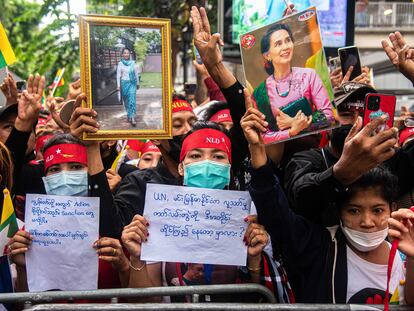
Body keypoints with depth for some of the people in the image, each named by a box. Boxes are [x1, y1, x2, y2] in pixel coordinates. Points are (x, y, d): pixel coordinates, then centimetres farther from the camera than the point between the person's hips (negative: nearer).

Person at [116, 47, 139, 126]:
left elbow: (136, 74, 10)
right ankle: (129, 115, 27)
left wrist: (137, 83, 14)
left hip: (132, 83, 0)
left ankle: (132, 118, -17)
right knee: (126, 100, 9)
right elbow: (118, 75, 0)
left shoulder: (133, 63, 3)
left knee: (132, 99, -11)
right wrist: (118, 85, -5)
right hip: (124, 83, 0)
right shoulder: (120, 64, -1)